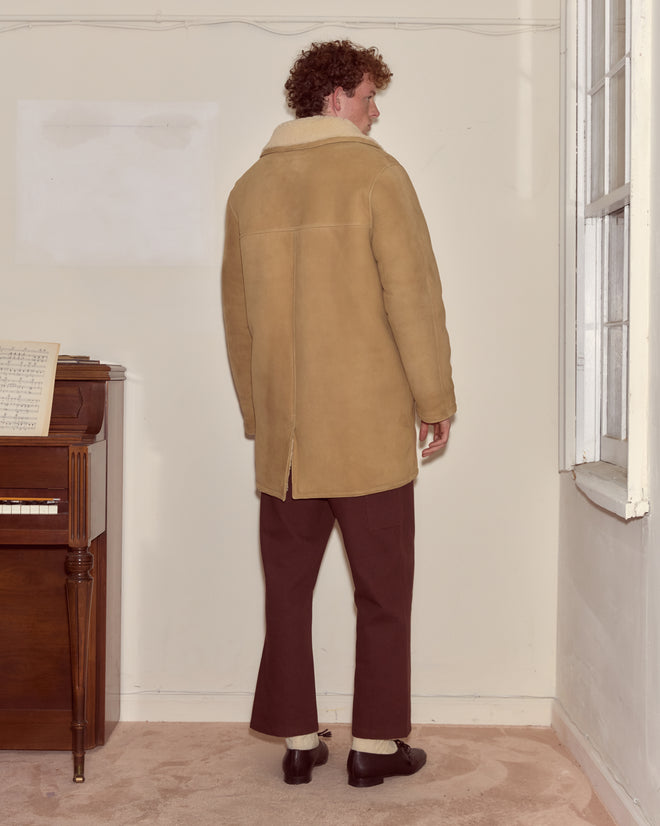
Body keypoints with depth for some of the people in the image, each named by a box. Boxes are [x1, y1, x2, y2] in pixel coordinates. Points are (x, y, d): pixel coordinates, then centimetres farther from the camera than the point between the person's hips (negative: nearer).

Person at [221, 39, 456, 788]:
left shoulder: (249, 188, 11)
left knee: (287, 587, 12)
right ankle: (376, 742, 13)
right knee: (382, 591, 7)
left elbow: (237, 314, 14)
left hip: (283, 432, 5)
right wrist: (435, 398, -2)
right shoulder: (373, 172, -5)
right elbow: (413, 294, -11)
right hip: (368, 425, -4)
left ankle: (297, 739, 19)